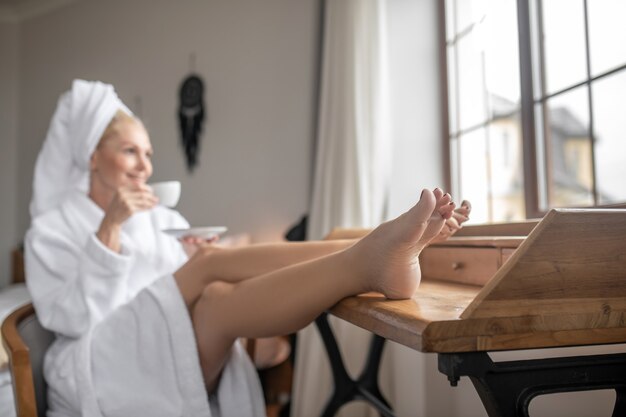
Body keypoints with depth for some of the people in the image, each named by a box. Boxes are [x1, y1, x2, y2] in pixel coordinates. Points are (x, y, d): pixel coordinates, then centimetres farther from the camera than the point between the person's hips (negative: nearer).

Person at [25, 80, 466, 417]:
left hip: (190, 363, 4)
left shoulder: (164, 220, 21)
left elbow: (194, 297, 16)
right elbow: (68, 316, -8)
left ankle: (379, 256, -47)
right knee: (216, 265, -30)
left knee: (219, 300, -32)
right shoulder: (52, 230, 9)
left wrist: (205, 261, -6)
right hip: (98, 368, -3)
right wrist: (109, 229, -14)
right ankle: (369, 261, -49)